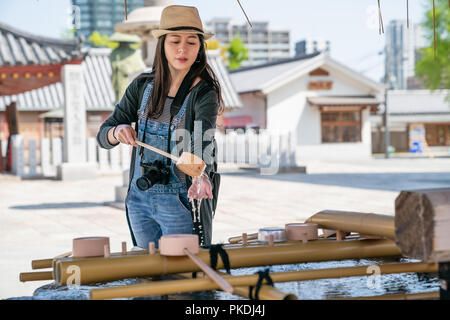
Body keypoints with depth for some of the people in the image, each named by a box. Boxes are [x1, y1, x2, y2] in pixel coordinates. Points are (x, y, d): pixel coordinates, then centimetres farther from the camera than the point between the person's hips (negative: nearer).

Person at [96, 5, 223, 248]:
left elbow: (204, 138, -30)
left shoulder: (204, 93, -11)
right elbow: (103, 135, 4)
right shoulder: (143, 86, 2)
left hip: (182, 201, -4)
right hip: (139, 198, 5)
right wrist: (119, 132, -19)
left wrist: (201, 176, -49)